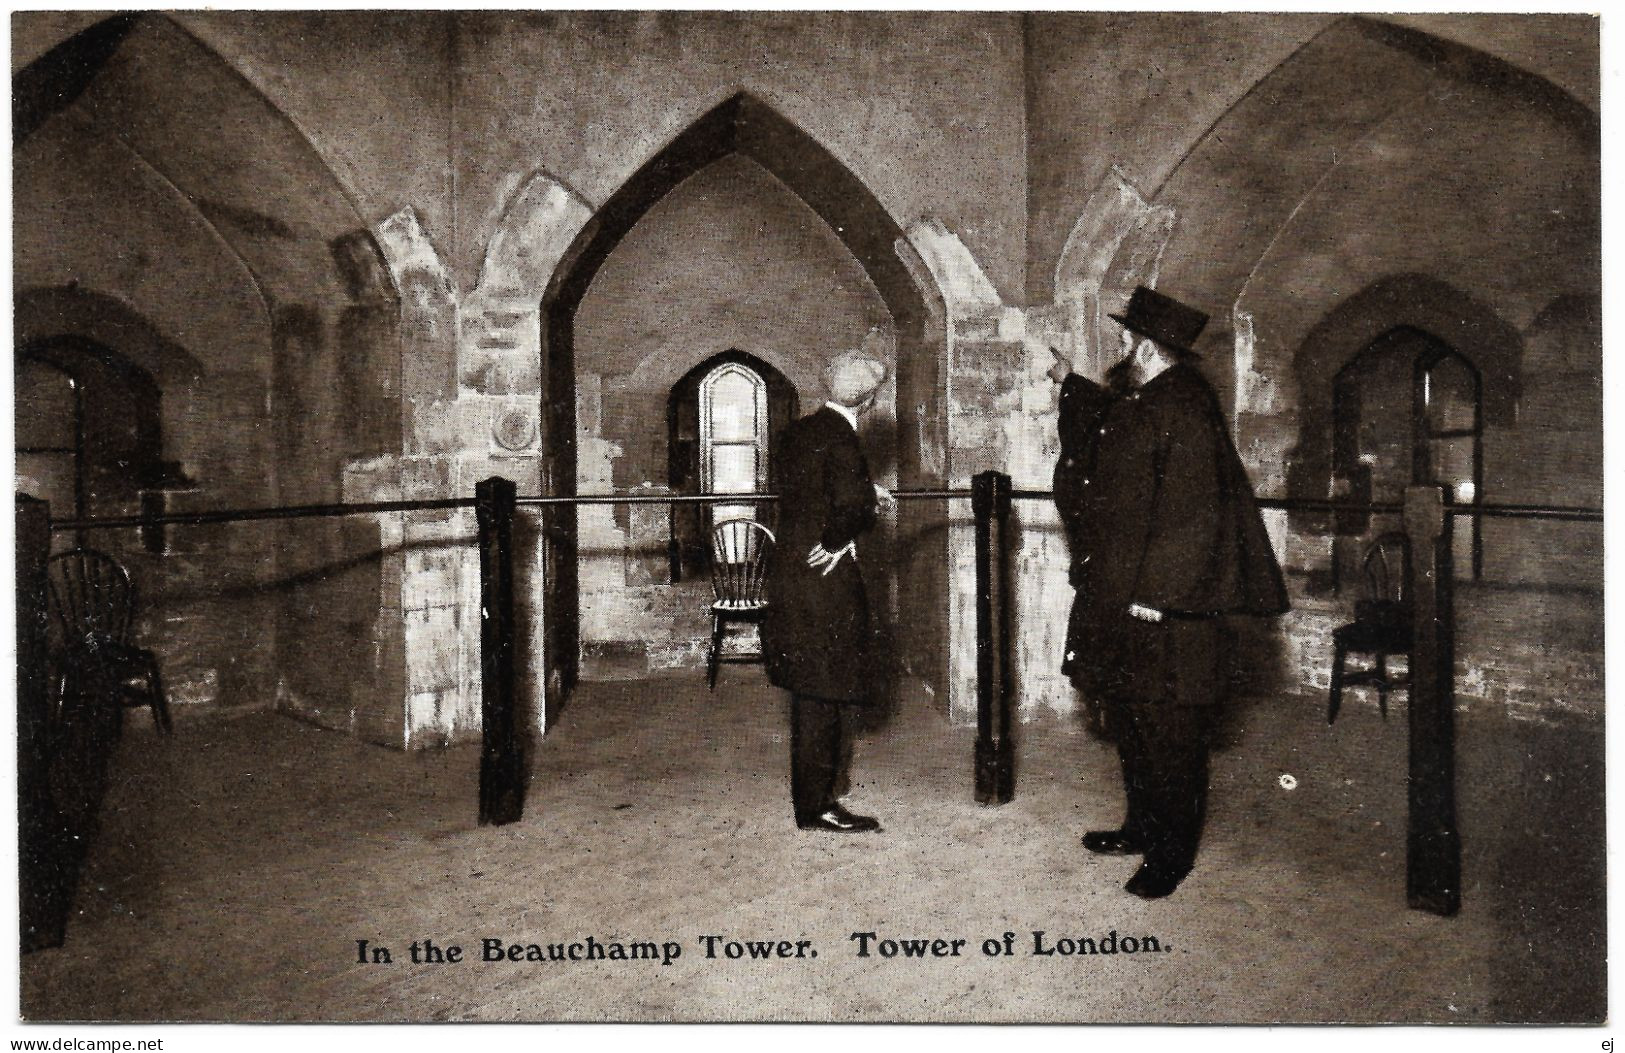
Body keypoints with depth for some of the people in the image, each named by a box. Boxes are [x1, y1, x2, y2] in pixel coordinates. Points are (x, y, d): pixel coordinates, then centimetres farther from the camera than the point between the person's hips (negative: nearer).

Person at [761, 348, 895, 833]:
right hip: (822, 576, -9)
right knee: (824, 689, 2)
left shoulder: (799, 430, 8)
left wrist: (868, 494, 15)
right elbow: (853, 505, -30)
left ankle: (812, 795, 34)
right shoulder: (842, 437, -17)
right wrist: (837, 542, -12)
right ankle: (817, 805, 13)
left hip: (789, 569, 9)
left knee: (809, 688, 19)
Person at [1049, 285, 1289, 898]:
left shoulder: (1185, 410, -17)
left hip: (1163, 606, -10)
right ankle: (1143, 828, 34)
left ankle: (1172, 853, 16)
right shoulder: (1133, 403, 12)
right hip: (1117, 596, 10)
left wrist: (1155, 595, -25)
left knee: (1166, 733, 1)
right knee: (1127, 721, 18)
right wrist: (1068, 381, 45)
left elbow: (1192, 511, -24)